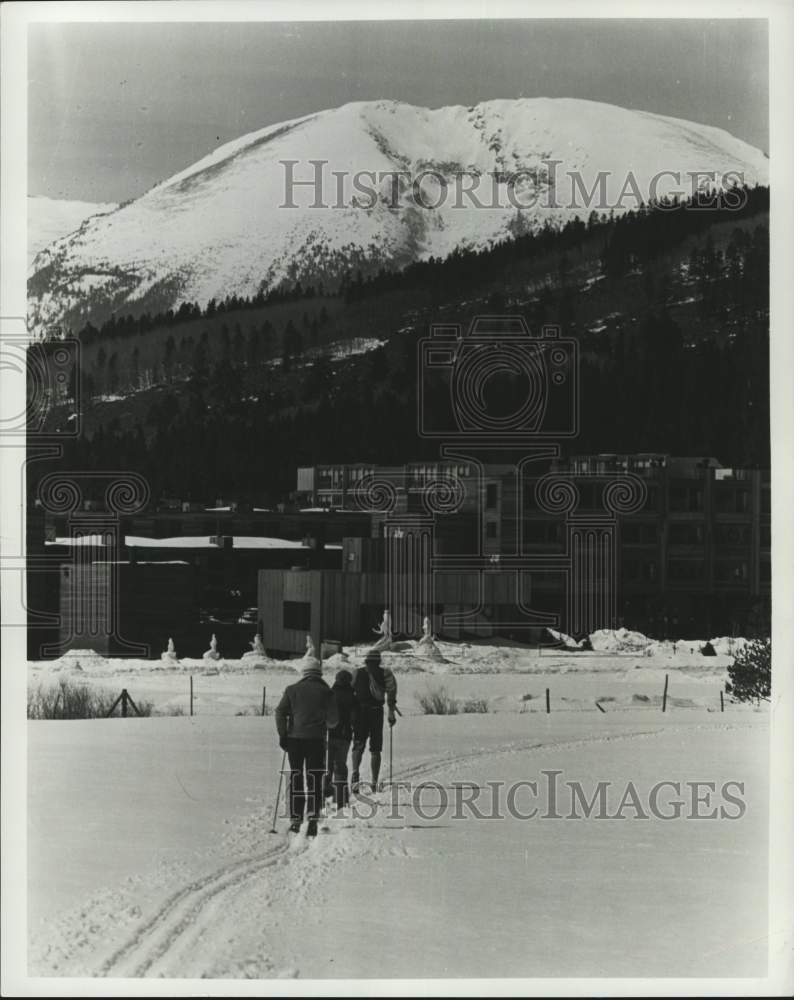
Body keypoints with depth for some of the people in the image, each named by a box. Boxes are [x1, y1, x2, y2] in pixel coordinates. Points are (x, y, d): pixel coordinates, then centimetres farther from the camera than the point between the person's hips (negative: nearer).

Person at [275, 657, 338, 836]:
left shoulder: (292, 690, 4)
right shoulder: (326, 692, 1)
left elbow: (280, 712, -2)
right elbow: (333, 720, 0)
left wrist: (282, 735, 3)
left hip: (294, 739, 1)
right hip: (316, 740, -1)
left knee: (296, 779, 10)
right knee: (315, 780, 4)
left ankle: (295, 819, 9)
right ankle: (313, 815, -10)